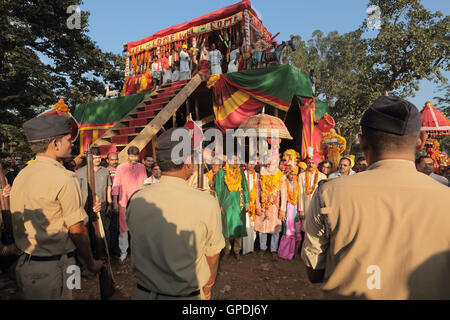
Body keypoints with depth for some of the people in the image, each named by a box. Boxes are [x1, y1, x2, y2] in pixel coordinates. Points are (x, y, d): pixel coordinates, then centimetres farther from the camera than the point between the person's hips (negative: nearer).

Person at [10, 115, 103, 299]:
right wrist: (91, 263, -7)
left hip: (24, 264, 8)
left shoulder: (21, 175, 4)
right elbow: (76, 229, -18)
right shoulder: (63, 177, -21)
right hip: (52, 269, -8)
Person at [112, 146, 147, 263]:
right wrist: (115, 202, -3)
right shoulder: (121, 167, -2)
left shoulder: (142, 167, 6)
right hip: (124, 203, -2)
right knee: (123, 228, 6)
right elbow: (116, 185, -1)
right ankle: (123, 252, 19)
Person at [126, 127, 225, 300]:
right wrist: (207, 289, 10)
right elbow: (212, 256, -9)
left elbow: (138, 251, 1)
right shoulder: (207, 203, -23)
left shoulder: (137, 200, -13)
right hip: (187, 295, -2)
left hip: (143, 293, 3)